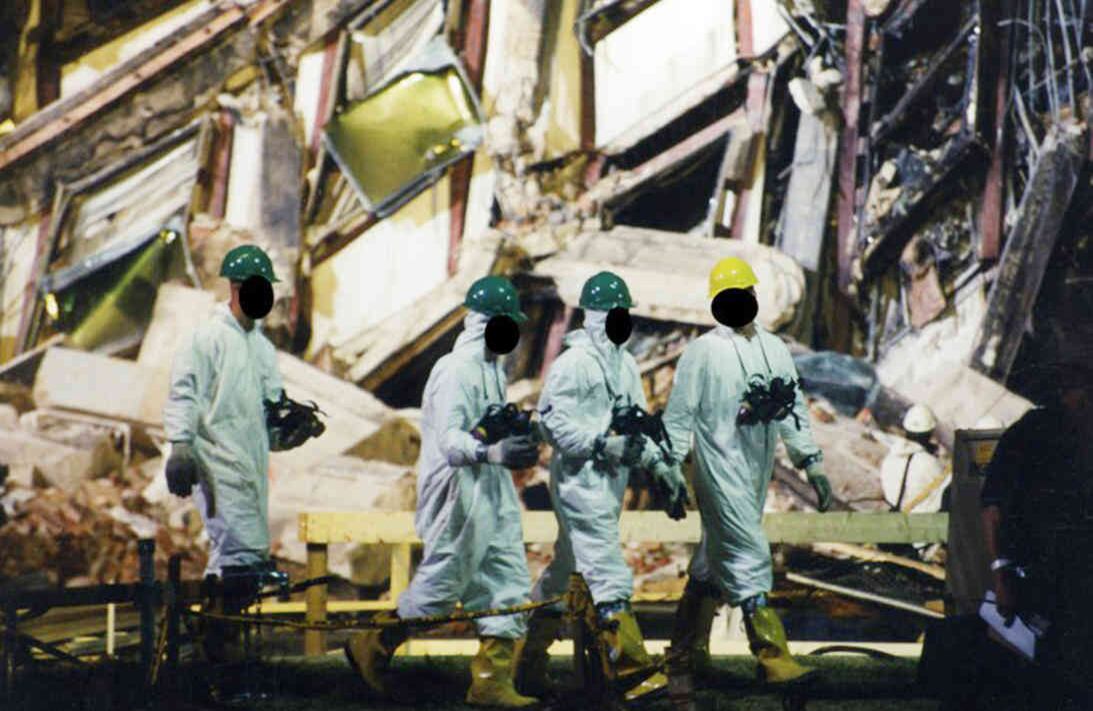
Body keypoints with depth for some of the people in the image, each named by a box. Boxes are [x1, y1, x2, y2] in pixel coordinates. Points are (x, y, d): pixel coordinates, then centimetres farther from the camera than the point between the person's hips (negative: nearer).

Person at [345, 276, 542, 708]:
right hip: (459, 495, -9)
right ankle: (372, 648, 18)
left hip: (494, 494, 9)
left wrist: (520, 436, 9)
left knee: (509, 587, 5)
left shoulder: (492, 369, 16)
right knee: (441, 583, -1)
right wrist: (494, 452, -41)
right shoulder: (456, 371, -16)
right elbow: (449, 440, -26)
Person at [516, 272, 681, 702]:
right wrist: (601, 443, -22)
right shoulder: (573, 364, -12)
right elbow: (552, 421, -17)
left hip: (611, 479, 9)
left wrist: (658, 461, 4)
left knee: (566, 569, 15)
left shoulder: (626, 364, 15)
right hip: (579, 477, -9)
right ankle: (633, 671, -13)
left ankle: (529, 665, 24)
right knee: (609, 573, -12)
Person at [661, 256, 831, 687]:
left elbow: (794, 409, 17)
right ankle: (773, 658, -11)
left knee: (716, 558, 14)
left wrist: (812, 464, 12)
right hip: (721, 470, -6)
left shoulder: (774, 349, 12)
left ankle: (687, 649, 25)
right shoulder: (703, 352, -5)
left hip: (758, 470, 6)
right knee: (749, 556, -11)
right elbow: (679, 416, -5)